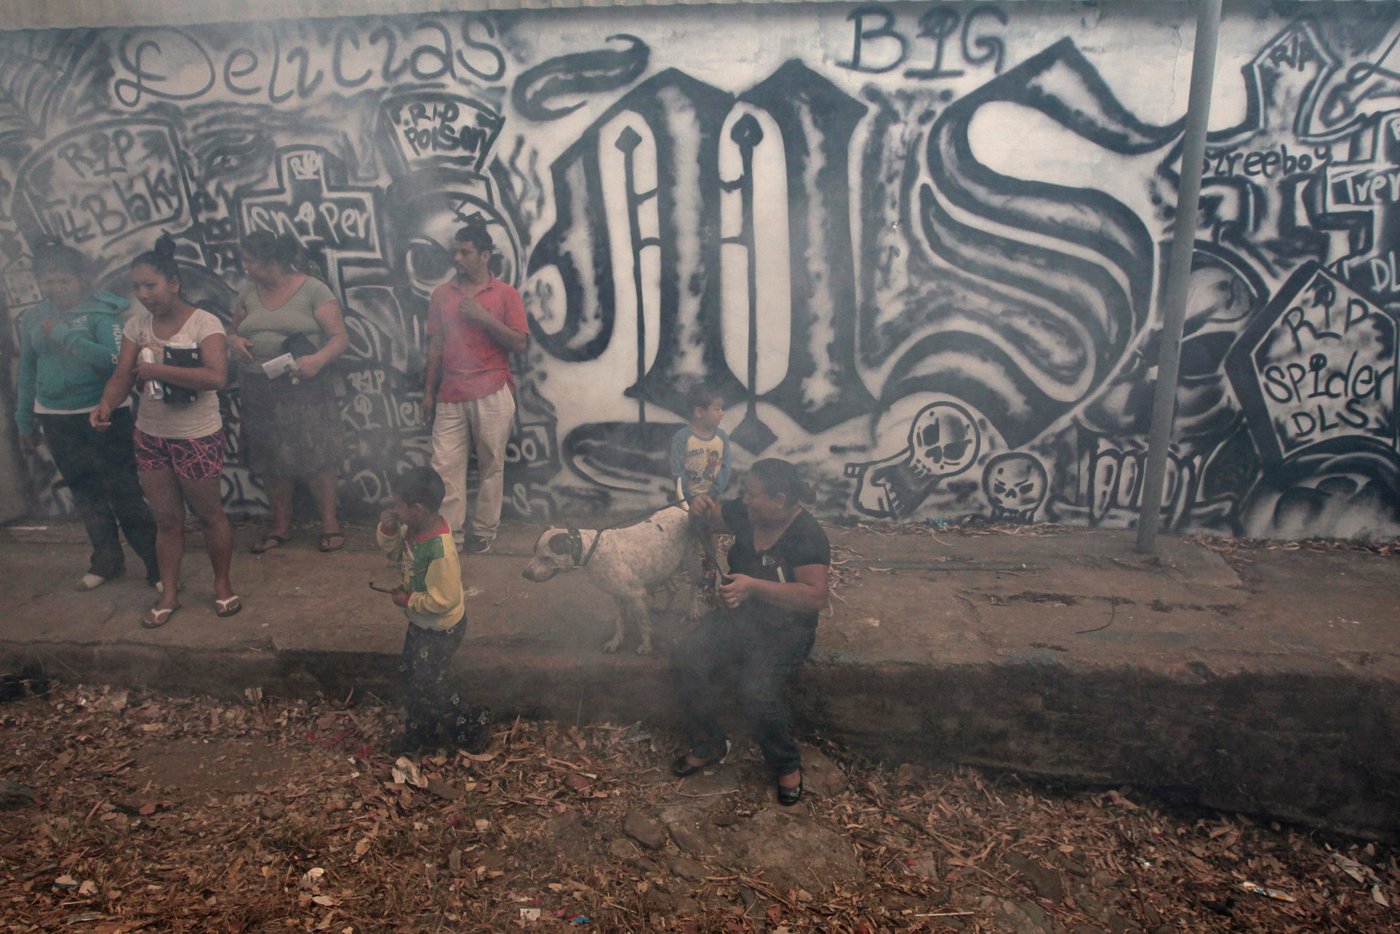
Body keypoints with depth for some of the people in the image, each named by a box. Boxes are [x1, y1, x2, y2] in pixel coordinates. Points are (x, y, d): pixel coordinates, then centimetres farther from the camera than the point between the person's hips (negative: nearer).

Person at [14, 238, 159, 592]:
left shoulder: (101, 311, -10)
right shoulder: (32, 318, 6)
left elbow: (115, 360, -23)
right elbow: (28, 373, 13)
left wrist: (64, 335, -24)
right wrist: (25, 423, 16)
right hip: (56, 420, 5)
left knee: (124, 493, -2)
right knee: (86, 494, 14)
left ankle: (157, 565, 7)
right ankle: (107, 561, 28)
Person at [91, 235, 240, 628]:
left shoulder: (204, 323, -15)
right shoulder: (136, 325, 2)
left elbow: (216, 376, -28)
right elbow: (122, 376, -4)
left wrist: (158, 369, -25)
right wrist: (106, 404, -24)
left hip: (197, 437, -5)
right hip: (149, 437, 5)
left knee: (208, 513, 10)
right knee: (166, 519, 14)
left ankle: (222, 585, 28)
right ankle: (168, 595, 25)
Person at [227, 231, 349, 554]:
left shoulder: (312, 290, -6)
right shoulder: (249, 292, 9)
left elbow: (340, 338, -10)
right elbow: (233, 330, 21)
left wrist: (319, 359, -30)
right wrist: (234, 341, -4)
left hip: (303, 390, -5)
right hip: (259, 392, 5)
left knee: (316, 457, -4)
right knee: (270, 461, 10)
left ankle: (330, 523, 10)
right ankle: (280, 526, 24)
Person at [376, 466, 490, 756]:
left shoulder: (439, 550, -37)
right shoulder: (414, 528, -12)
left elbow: (442, 600, -32)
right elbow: (394, 551, 7)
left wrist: (407, 600, -19)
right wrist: (387, 529, -13)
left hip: (440, 628, -9)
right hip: (420, 621, 9)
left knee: (428, 686, 7)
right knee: (410, 674, 23)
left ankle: (471, 725, 29)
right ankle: (419, 731, 44)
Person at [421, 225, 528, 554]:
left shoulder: (505, 294, 1)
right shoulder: (442, 294, 10)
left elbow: (519, 343, -6)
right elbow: (435, 344, 12)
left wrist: (484, 317, -14)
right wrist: (429, 391, 9)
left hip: (492, 394, -3)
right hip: (450, 394, 3)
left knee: (490, 464, 4)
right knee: (445, 464, 0)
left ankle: (484, 530, 15)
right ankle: (449, 531, 7)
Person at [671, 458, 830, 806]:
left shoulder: (806, 535, -21)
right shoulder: (745, 513, -3)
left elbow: (816, 596, -30)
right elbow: (708, 519, 16)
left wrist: (754, 586, -34)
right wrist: (700, 507, -10)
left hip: (785, 628, -6)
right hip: (737, 615, 6)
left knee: (756, 691, -30)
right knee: (686, 659, -18)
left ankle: (787, 764, 0)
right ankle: (709, 746, 4)